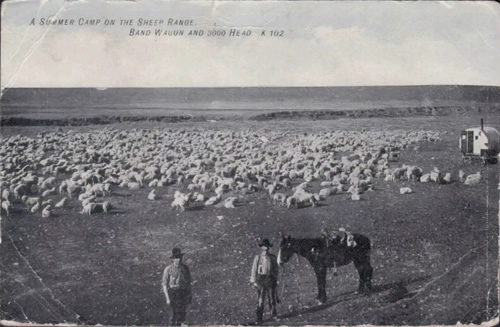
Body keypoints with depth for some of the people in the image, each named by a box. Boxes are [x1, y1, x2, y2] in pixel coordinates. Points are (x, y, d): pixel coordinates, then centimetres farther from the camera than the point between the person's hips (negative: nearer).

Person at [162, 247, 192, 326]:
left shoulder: (185, 268, 6)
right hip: (173, 294, -3)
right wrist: (167, 298, -10)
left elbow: (188, 283, 13)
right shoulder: (168, 269, -4)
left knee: (181, 314, -1)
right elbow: (164, 284, -4)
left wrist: (189, 296, 12)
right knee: (175, 313, -2)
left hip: (183, 294, 3)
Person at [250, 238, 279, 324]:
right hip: (261, 280, -2)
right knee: (261, 299, -5)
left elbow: (276, 269, 11)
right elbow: (254, 270, 1)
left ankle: (274, 314, 30)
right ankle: (259, 318, 0)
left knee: (272, 298, 9)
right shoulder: (257, 257, -1)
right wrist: (253, 281, -2)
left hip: (271, 280, 2)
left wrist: (275, 279, 10)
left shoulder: (273, 257, 3)